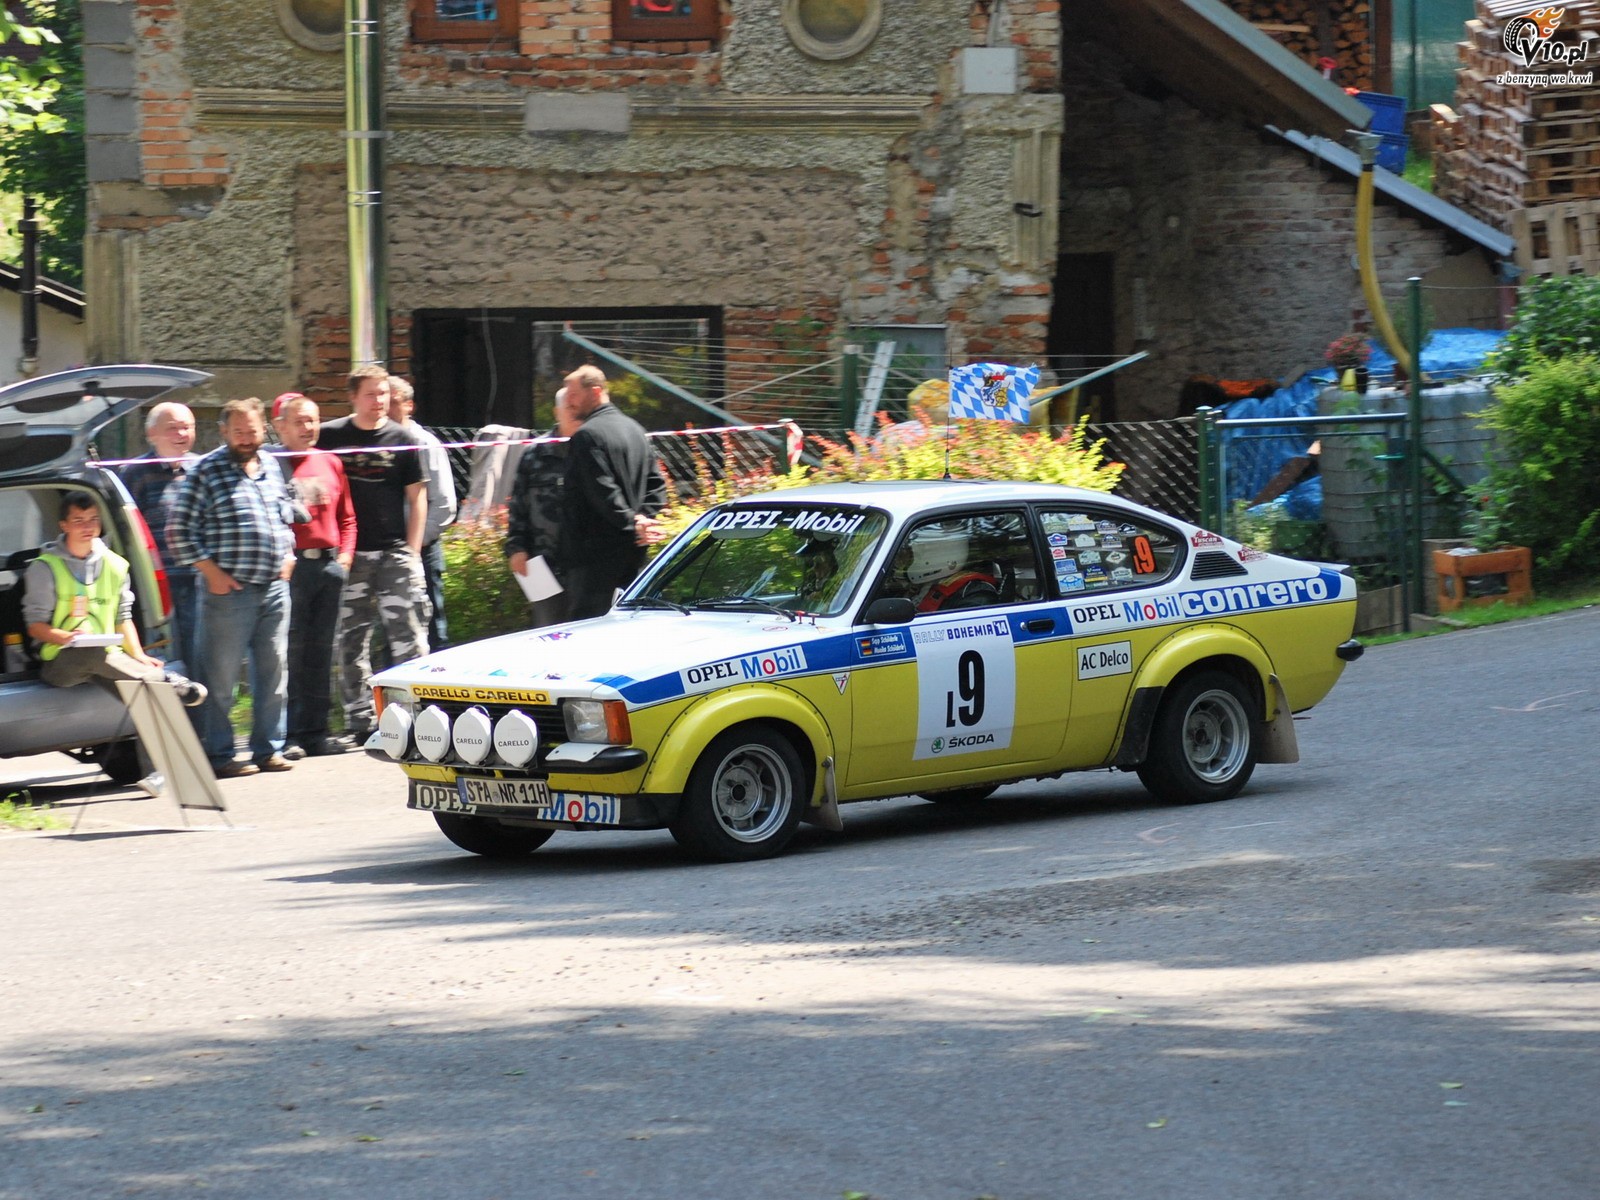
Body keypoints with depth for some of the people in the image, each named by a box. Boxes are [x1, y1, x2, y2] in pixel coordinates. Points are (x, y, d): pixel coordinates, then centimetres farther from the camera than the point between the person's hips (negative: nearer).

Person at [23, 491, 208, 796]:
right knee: (92, 655, -40)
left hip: (107, 659, 4)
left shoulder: (114, 564, 17)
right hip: (60, 664, -4)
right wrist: (66, 638, -25)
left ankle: (155, 773, -24)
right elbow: (36, 626, -3)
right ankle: (166, 680, -31)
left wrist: (138, 656, 0)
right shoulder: (44, 568, 2)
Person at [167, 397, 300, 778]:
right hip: (230, 590, -6)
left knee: (272, 673, 9)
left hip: (274, 587, 6)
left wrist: (287, 557, 12)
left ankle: (268, 749, 17)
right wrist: (211, 571, -11)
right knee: (221, 677, -2)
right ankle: (219, 755, 3)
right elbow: (180, 529, -8)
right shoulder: (207, 471, -5)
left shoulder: (271, 468, 14)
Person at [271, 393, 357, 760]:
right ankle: (289, 737, -4)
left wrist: (346, 553, 7)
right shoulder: (272, 465, -3)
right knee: (290, 652, -6)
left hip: (329, 564, 6)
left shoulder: (330, 463, 14)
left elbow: (346, 516, 20)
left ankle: (315, 732, 15)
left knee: (321, 651, 9)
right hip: (291, 566, -6)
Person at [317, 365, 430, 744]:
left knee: (408, 635, -8)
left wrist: (411, 552, -1)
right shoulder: (330, 437, 6)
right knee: (351, 642, 4)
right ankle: (360, 723, 10)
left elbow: (417, 498, 6)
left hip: (394, 552, -1)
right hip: (349, 555, 1)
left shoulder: (402, 440, 5)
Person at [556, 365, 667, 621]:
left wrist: (631, 523, -16)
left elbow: (603, 490, -21)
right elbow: (656, 484, 17)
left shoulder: (587, 435, -13)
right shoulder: (634, 429, 16)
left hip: (596, 552, -9)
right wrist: (641, 518, 5)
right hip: (632, 551, 9)